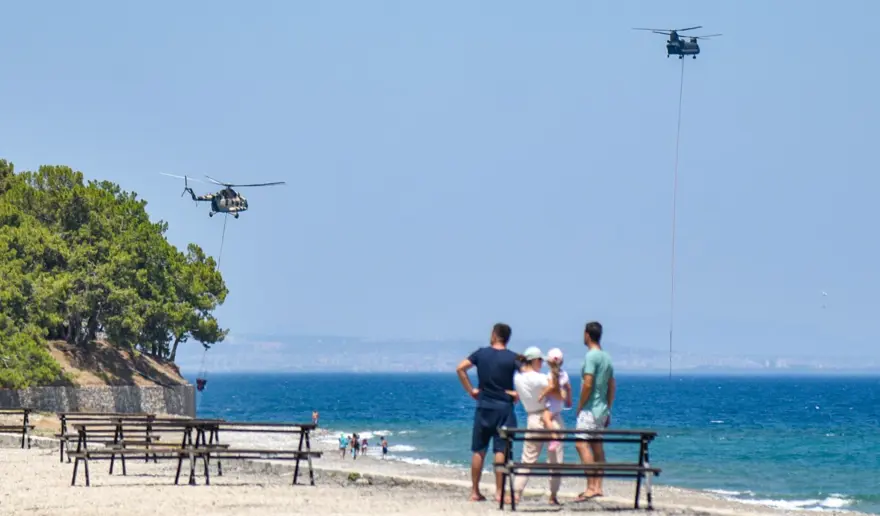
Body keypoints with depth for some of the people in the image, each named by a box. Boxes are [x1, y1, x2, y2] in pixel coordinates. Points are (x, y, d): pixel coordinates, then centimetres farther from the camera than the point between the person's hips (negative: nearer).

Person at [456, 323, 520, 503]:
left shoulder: (481, 353, 2)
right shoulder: (512, 358, -4)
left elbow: (460, 368, -3)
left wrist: (470, 390, 2)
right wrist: (518, 393, -5)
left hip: (484, 407, 2)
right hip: (504, 407, -2)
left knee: (479, 450, 9)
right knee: (500, 450, -2)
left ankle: (475, 492, 11)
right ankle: (499, 492, -5)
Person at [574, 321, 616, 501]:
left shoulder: (591, 356, -14)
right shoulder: (607, 357, 13)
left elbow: (588, 384, -20)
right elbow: (612, 386, 17)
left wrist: (580, 406, -9)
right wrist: (608, 410, 21)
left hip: (590, 408, -9)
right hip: (602, 409, 9)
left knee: (581, 444, -12)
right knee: (597, 446, 11)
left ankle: (591, 487, -20)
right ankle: (598, 486, 11)